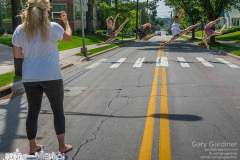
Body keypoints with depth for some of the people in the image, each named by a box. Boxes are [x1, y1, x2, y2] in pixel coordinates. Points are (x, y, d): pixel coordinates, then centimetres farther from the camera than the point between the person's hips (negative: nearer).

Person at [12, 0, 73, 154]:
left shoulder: (20, 30, 0)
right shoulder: (53, 27, -7)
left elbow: (17, 54, 6)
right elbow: (69, 37, 13)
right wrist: (66, 21, 29)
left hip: (30, 78, 3)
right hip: (51, 76, -2)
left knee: (33, 111, 16)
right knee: (58, 110, 12)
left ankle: (33, 147, 26)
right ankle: (62, 146, 20)